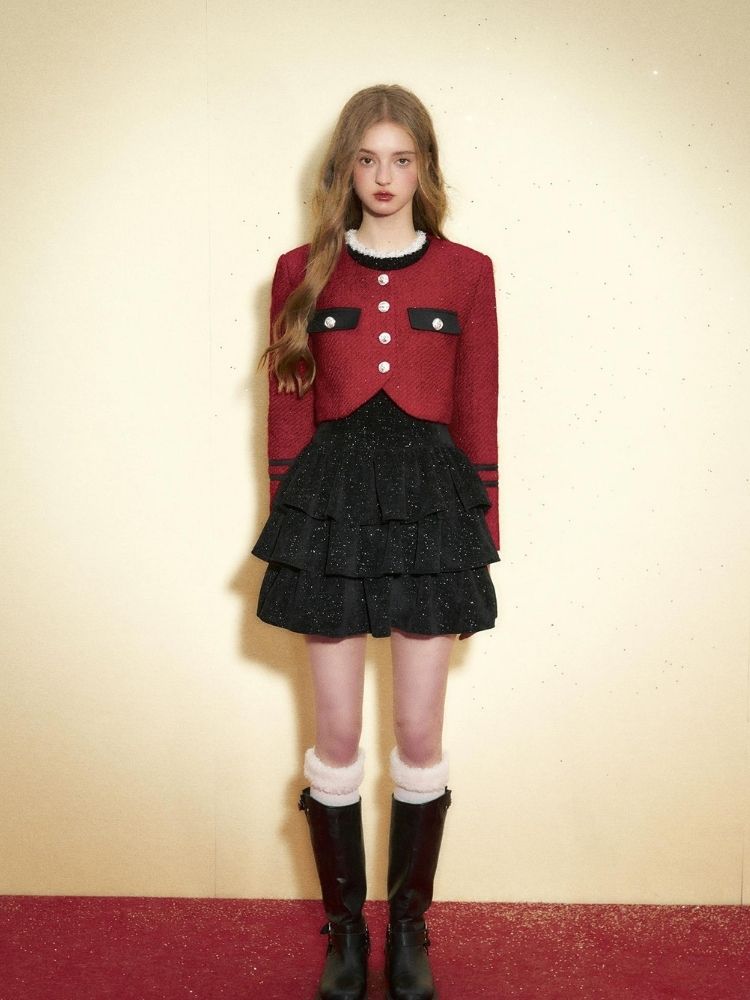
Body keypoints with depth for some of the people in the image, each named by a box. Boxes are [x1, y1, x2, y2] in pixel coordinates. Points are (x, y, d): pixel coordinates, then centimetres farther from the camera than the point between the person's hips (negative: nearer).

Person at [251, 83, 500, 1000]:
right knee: (337, 737, 7)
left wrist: (482, 537, 3)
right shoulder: (303, 271, 5)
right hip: (332, 495, 0)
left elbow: (477, 416, 5)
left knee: (419, 734, 7)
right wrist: (287, 520, 1)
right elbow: (288, 412, 4)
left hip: (429, 494, 0)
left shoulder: (466, 273, 4)